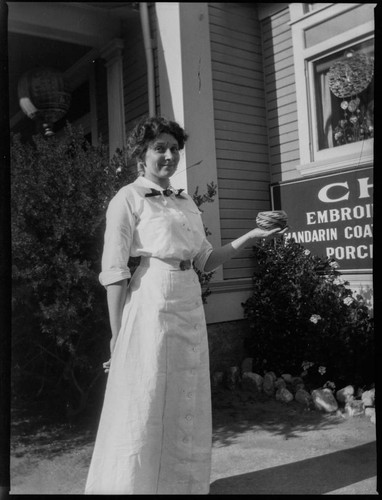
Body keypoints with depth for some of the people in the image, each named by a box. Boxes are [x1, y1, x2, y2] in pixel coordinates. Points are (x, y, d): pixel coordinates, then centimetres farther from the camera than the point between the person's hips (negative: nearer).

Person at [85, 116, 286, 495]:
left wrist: (249, 237, 4)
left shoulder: (186, 202, 16)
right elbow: (114, 273, -9)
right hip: (151, 303, -6)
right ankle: (133, 482, 20)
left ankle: (183, 483, 31)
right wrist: (117, 335, -11)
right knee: (144, 405, 1)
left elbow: (206, 260, 15)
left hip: (190, 305, 7)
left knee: (186, 404, 14)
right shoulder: (128, 198, -4)